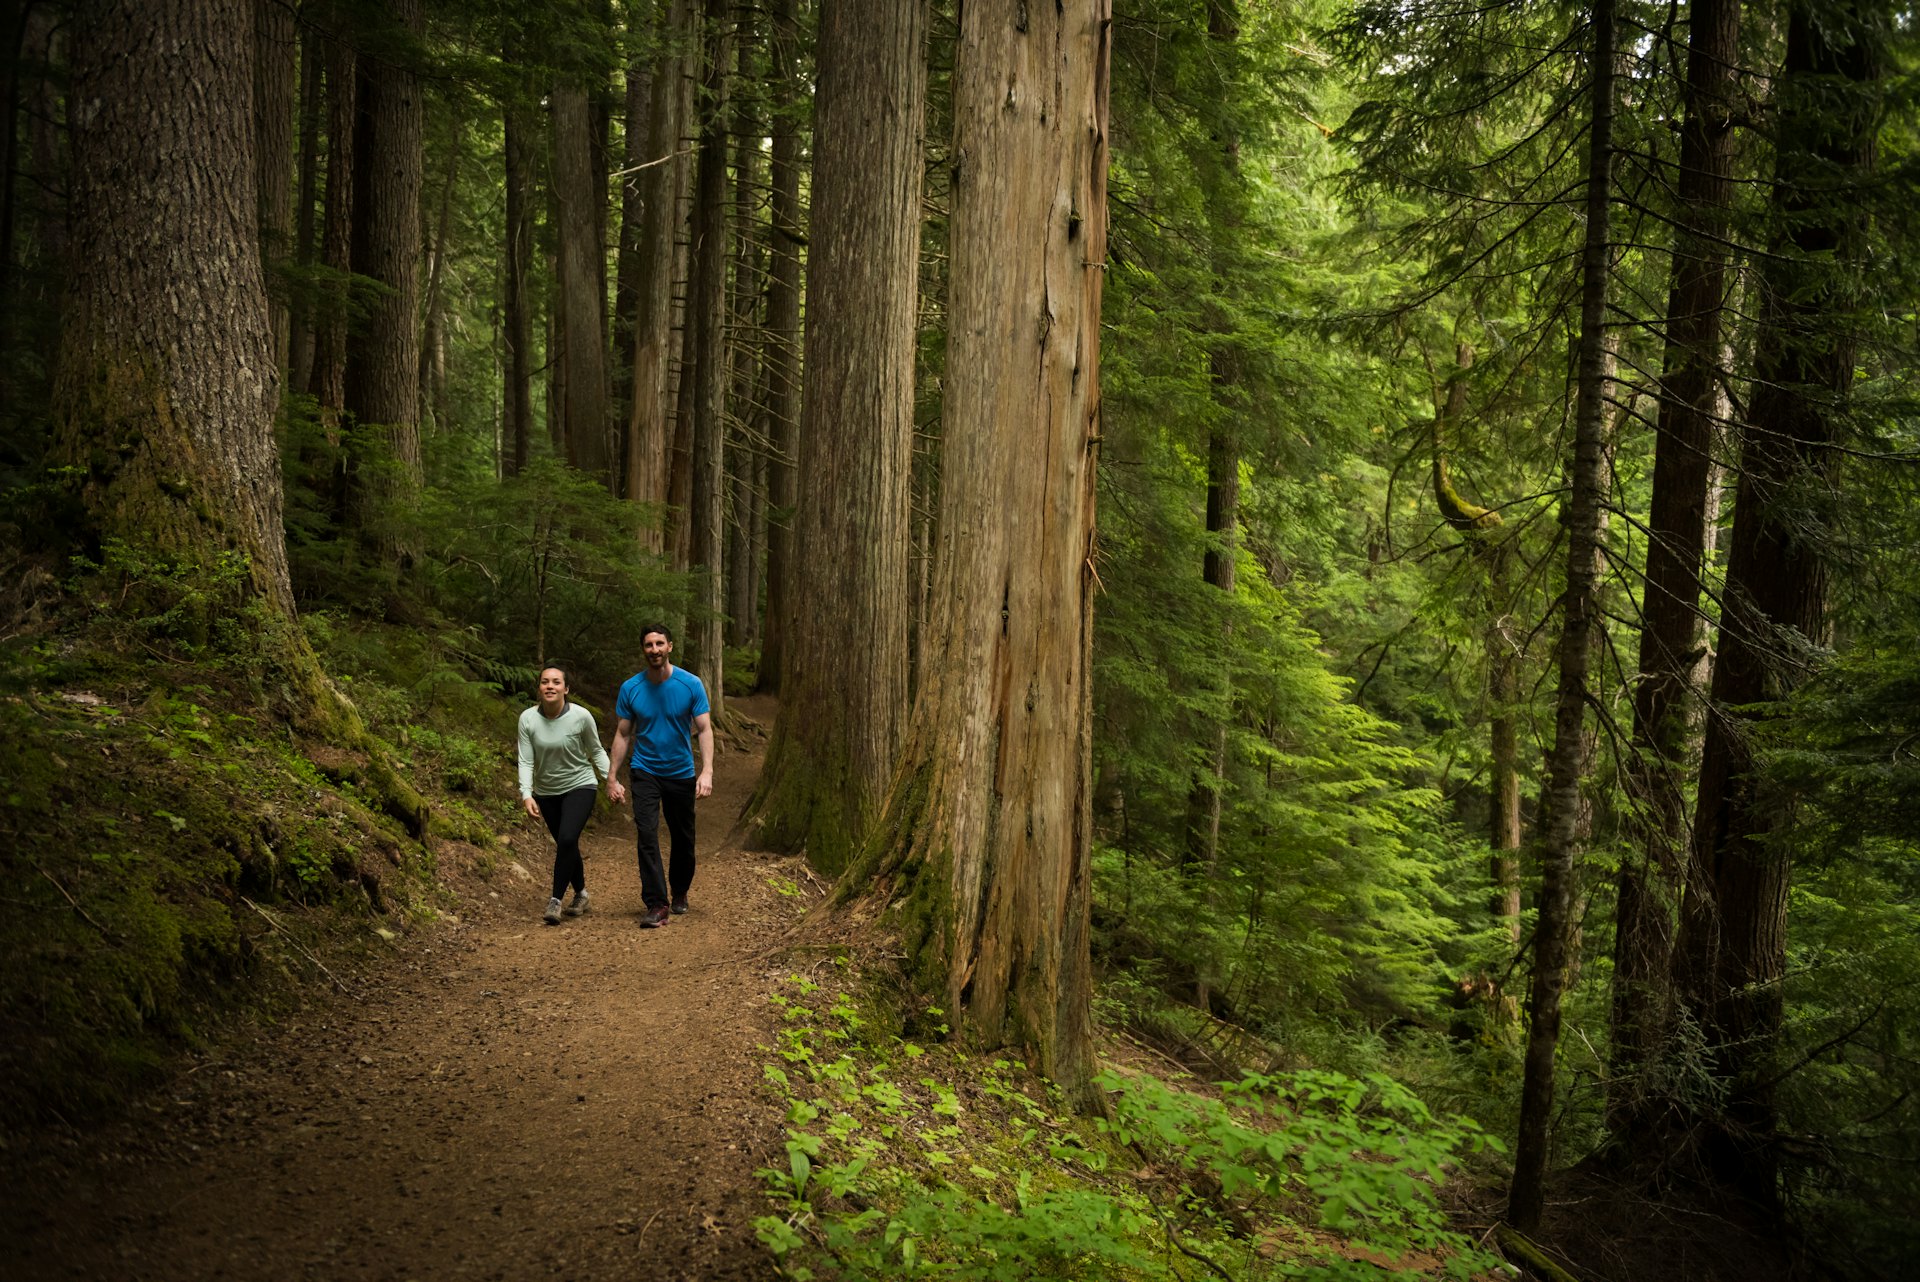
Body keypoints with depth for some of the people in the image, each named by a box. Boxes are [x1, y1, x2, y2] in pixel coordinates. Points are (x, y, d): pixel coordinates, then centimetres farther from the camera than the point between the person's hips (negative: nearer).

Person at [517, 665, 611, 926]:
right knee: (566, 844, 11)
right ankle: (580, 894, 35)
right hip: (546, 792, 3)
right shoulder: (528, 719, -14)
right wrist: (526, 794, -25)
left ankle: (556, 900, -12)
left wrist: (611, 779, -12)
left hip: (580, 786, -3)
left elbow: (597, 752, -3)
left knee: (567, 839, -22)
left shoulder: (581, 716, -17)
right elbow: (526, 761, -13)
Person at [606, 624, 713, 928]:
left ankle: (679, 893, 35)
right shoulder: (631, 688, -5)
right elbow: (622, 734, 2)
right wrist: (612, 778, -3)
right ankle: (657, 905, -17)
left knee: (683, 838, 11)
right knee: (647, 835, -15)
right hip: (644, 773, 0)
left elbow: (704, 730, -9)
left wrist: (707, 771, -20)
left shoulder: (691, 684, -9)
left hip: (681, 774, 0)